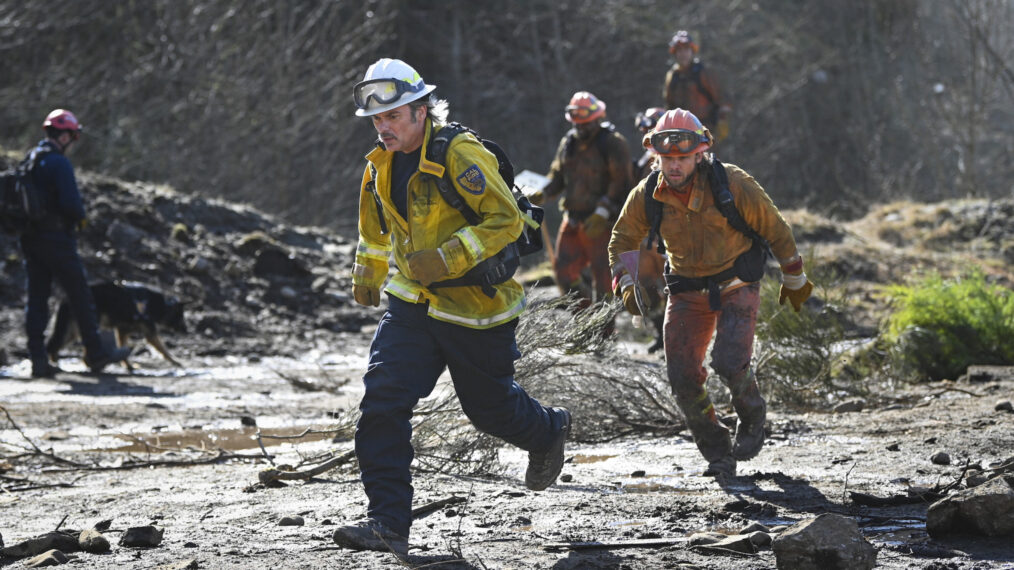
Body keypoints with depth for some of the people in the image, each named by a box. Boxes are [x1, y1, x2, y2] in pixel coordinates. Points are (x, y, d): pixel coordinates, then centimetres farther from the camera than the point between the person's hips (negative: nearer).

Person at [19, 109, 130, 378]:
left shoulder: (28, 160, 12)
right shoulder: (59, 163, -14)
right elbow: (71, 203, -21)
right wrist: (79, 217, -1)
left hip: (30, 239, 8)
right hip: (56, 239, -8)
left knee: (36, 297, 6)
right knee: (80, 295, 1)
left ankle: (37, 358, 1)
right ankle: (95, 353, 6)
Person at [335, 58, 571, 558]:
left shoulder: (461, 156, -19)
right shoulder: (381, 166, 4)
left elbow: (506, 220, -21)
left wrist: (448, 258, -29)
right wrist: (367, 275, 33)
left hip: (475, 309, -5)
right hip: (412, 305, 5)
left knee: (489, 405, 11)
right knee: (382, 400, -13)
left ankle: (549, 431, 48)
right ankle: (388, 523, -13)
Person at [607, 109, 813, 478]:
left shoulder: (731, 184, -19)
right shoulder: (647, 196, -10)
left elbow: (774, 230, -6)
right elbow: (622, 242, 8)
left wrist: (794, 279, 4)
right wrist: (626, 284, -8)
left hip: (736, 285, -3)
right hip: (687, 291, 3)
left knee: (729, 362, -22)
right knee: (683, 376, -6)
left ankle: (752, 416, 11)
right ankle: (716, 452, 12)